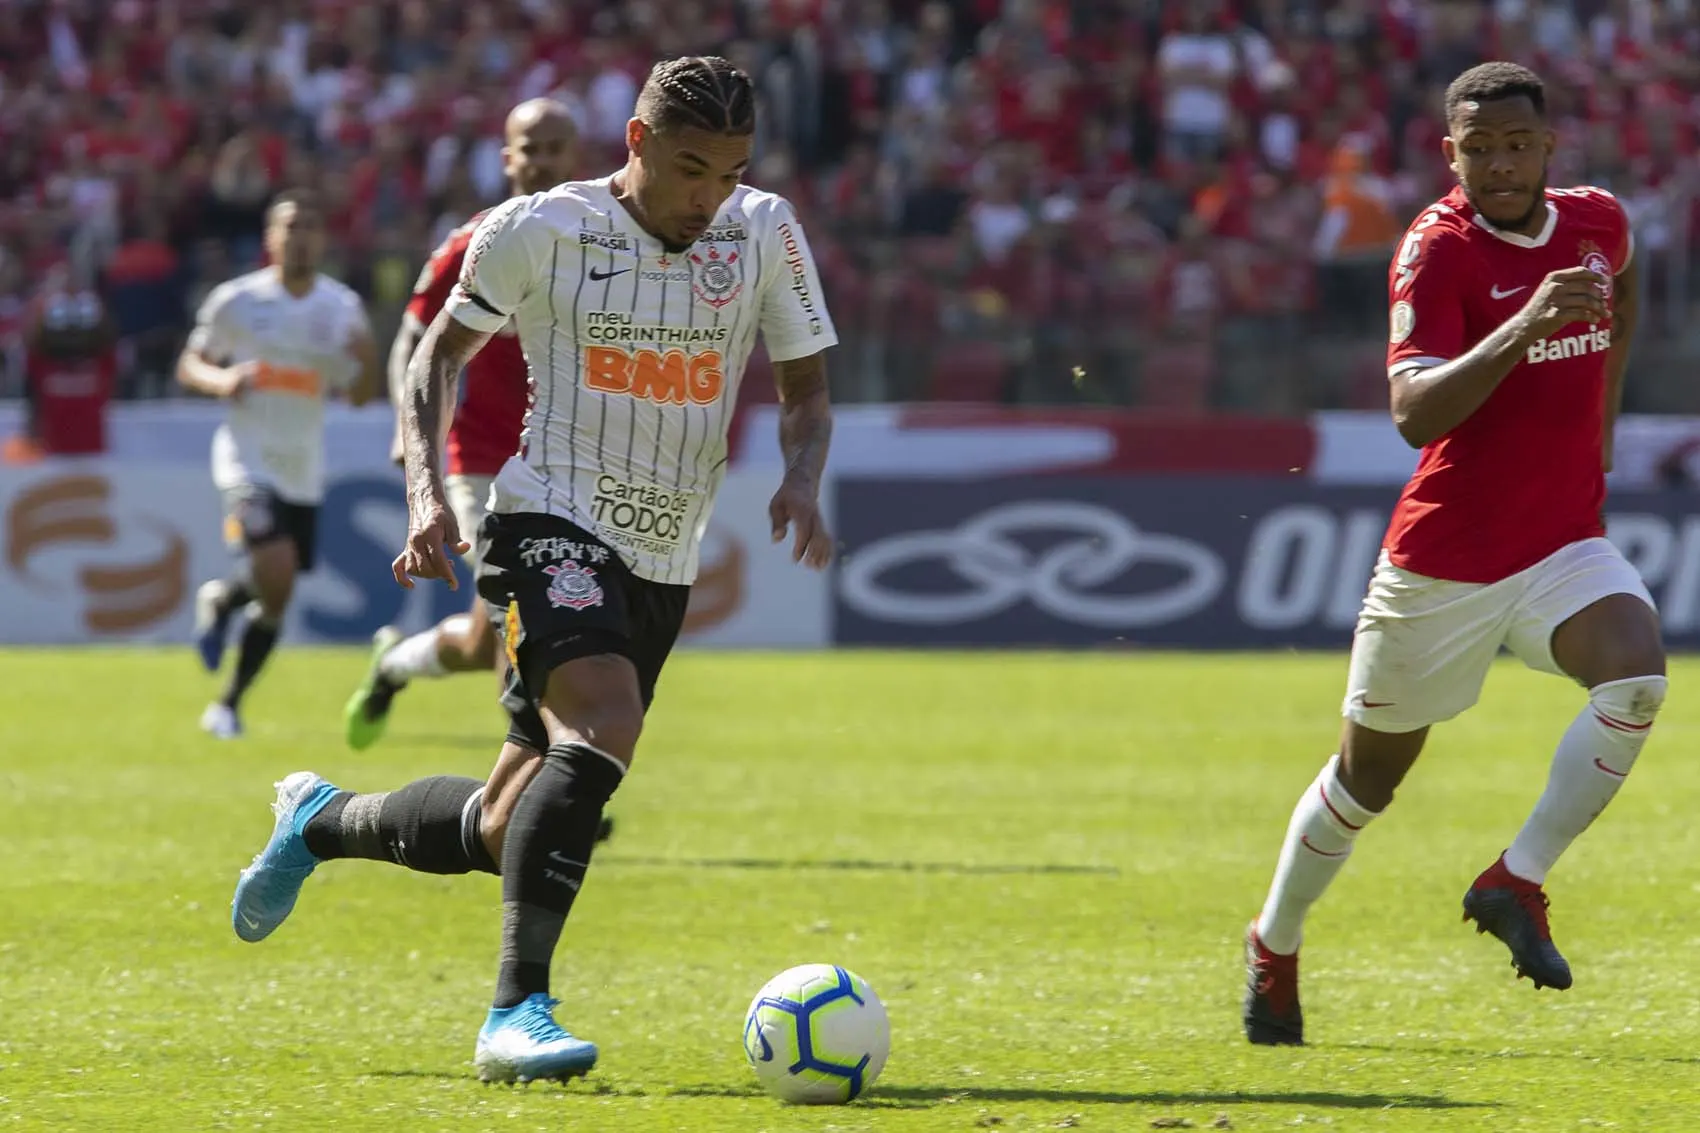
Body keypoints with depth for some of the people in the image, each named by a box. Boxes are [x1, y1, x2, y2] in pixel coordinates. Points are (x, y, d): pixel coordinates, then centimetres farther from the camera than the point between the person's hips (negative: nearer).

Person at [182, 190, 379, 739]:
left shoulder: (341, 307, 4)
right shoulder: (236, 301, -5)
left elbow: (359, 395, 7)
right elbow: (189, 364, 4)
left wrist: (366, 359, -15)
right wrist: (221, 379, -18)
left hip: (304, 470, 4)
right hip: (249, 461, -4)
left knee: (275, 601, 7)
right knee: (276, 570, -25)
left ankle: (228, 704, 23)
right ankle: (220, 599, 8)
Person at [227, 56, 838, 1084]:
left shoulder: (765, 232, 1)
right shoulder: (539, 231, -7)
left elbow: (807, 388, 8)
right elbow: (442, 350, 6)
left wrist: (803, 480, -12)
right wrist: (427, 487, -9)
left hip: (663, 563, 5)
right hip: (552, 523, -5)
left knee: (506, 831, 9)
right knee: (605, 726, -33)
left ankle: (321, 820, 39)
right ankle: (518, 1012, -32)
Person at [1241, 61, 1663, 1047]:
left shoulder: (1600, 223, 1)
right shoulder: (1438, 251, -16)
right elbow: (1415, 412, -31)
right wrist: (1523, 328, -41)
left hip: (1566, 543, 3)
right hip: (1444, 560, -3)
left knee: (1637, 676, -28)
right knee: (1369, 778, 11)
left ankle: (1518, 883, -15)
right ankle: (1275, 945, 35)